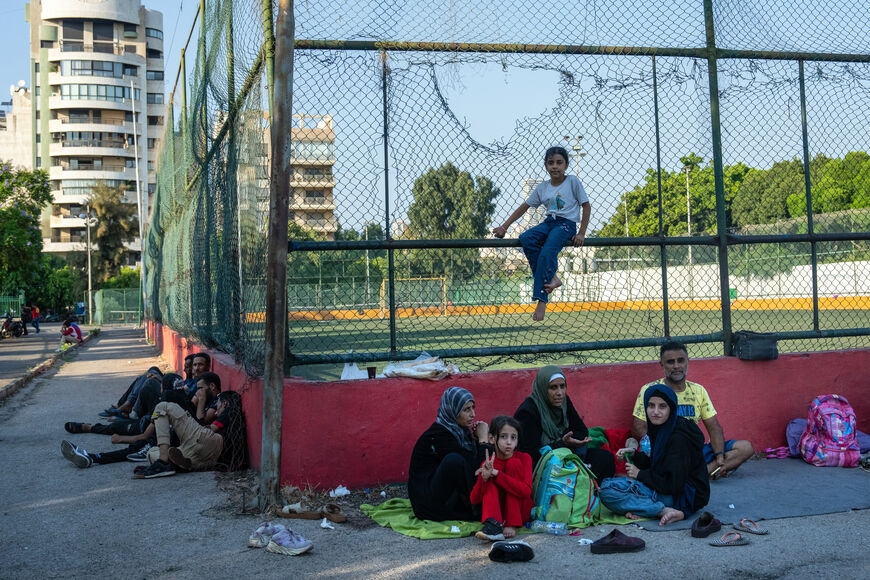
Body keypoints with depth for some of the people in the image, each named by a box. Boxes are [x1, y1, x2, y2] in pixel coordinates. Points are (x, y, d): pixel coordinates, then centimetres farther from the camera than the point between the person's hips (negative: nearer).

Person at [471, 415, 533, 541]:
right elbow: (474, 500, -9)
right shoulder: (488, 463, -1)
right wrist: (484, 478, -28)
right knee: (489, 479, -18)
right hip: (497, 511, 2)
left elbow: (526, 491, -24)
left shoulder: (524, 458, -8)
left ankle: (512, 525, -26)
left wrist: (497, 473, -27)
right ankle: (493, 524, -40)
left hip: (521, 511, -2)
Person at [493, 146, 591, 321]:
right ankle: (551, 278, -23)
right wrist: (504, 226, 8)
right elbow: (524, 206, 14)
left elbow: (586, 206, 1)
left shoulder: (572, 181, 1)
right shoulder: (542, 188, 12)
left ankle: (541, 298, -28)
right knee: (525, 239, -26)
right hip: (549, 222, 5)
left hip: (566, 224, -5)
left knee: (547, 253, -31)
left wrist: (581, 233, -7)